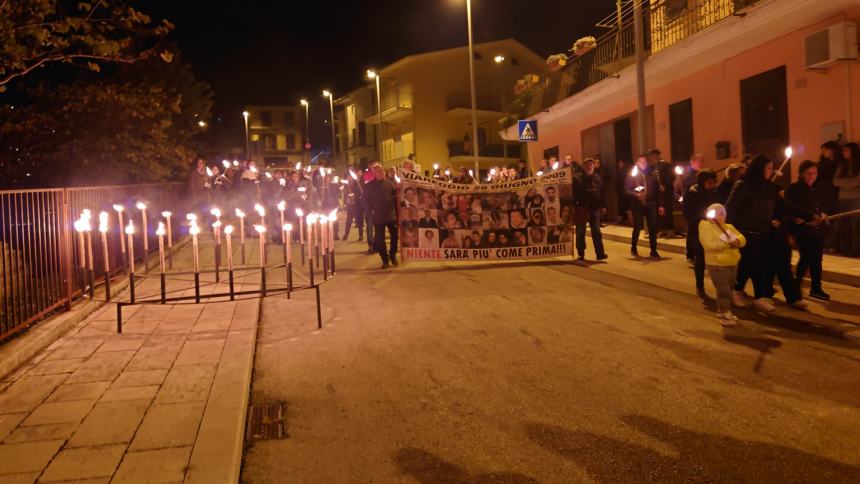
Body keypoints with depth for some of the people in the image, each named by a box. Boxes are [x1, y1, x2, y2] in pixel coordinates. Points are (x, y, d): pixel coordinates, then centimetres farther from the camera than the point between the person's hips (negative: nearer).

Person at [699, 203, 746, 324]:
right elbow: (710, 245, -23)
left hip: (732, 264, 8)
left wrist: (736, 241, -17)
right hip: (717, 265, -8)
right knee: (724, 290, -8)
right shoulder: (706, 228, -9)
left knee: (728, 289, 16)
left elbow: (742, 239, 5)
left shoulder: (729, 227, 14)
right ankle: (725, 315, -4)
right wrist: (726, 242, -20)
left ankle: (721, 310, 29)